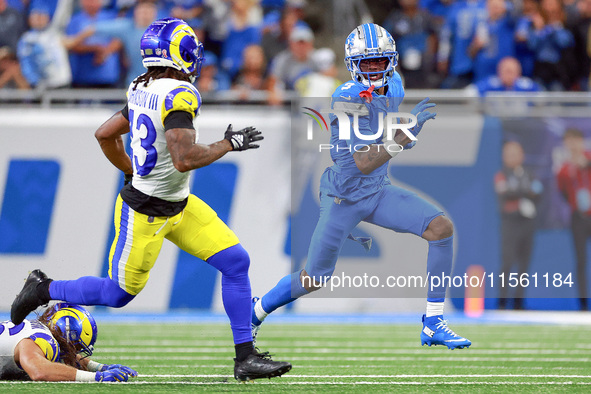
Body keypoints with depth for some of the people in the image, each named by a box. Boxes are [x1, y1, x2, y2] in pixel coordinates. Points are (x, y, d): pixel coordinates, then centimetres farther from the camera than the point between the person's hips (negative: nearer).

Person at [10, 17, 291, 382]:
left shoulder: (143, 91, 0)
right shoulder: (178, 95, -26)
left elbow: (105, 134, 10)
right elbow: (185, 160, -33)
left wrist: (132, 172, 22)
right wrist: (228, 144, -20)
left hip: (179, 205, 9)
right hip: (145, 214, -9)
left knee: (236, 262, 3)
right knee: (119, 294, 9)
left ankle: (246, 358, 7)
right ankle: (44, 290, 29)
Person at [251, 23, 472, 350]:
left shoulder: (393, 89, 0)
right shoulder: (349, 99, -24)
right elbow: (362, 163, -31)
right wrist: (405, 135, -37)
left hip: (377, 192, 6)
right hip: (343, 197, -6)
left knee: (442, 228, -14)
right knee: (314, 280, 3)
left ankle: (433, 326, -9)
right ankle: (254, 312, 33)